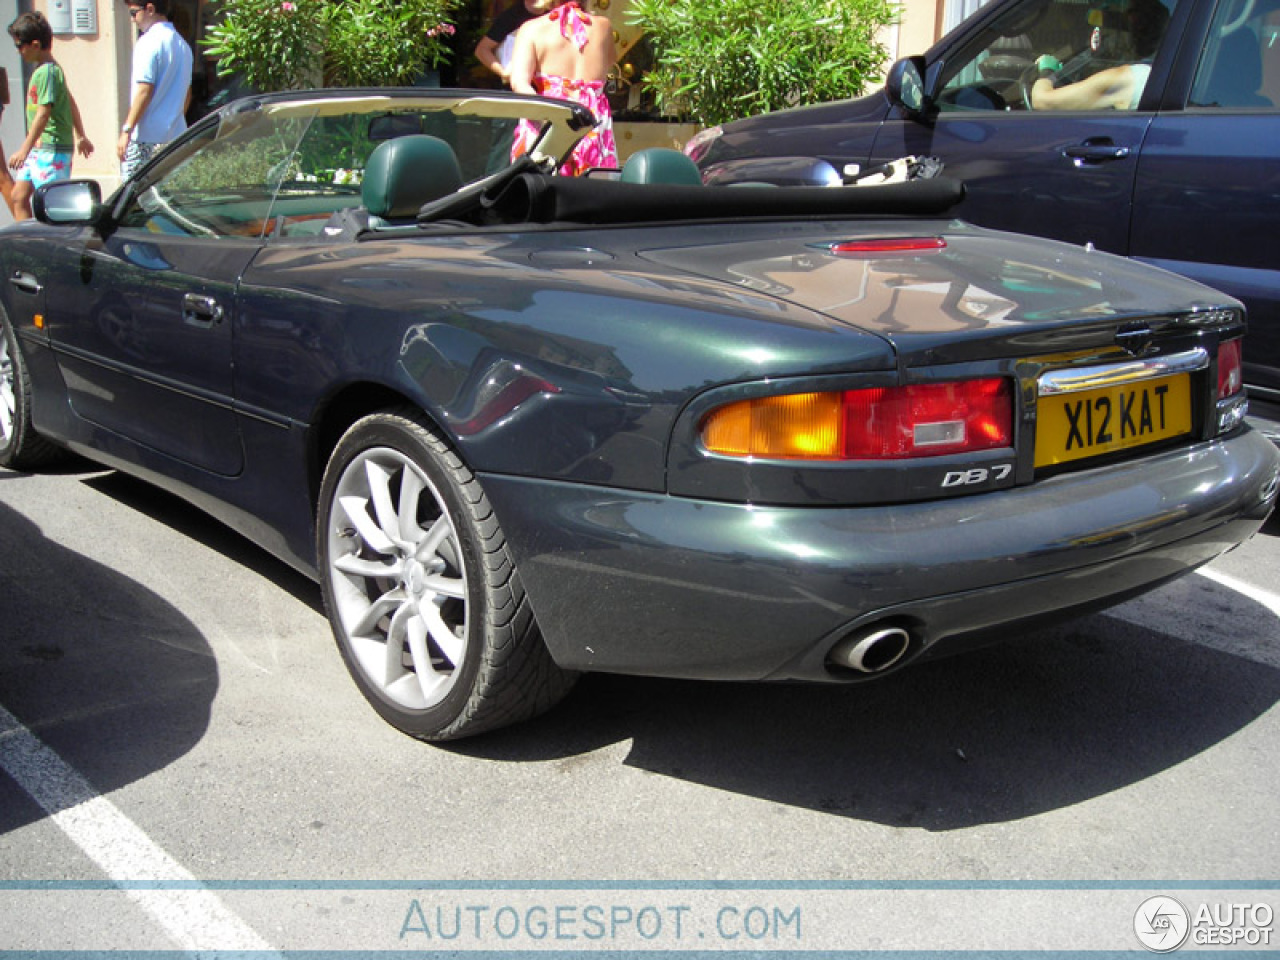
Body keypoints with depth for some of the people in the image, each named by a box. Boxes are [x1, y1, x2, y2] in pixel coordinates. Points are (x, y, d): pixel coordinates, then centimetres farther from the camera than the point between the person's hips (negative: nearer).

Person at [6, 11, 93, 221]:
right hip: (38, 148, 10)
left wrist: (24, 149, -23)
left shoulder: (46, 72, -16)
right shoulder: (47, 68, 13)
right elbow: (71, 103, 22)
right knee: (17, 197, 8)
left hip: (52, 149, -10)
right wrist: (81, 136, 30)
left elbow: (43, 114, -22)